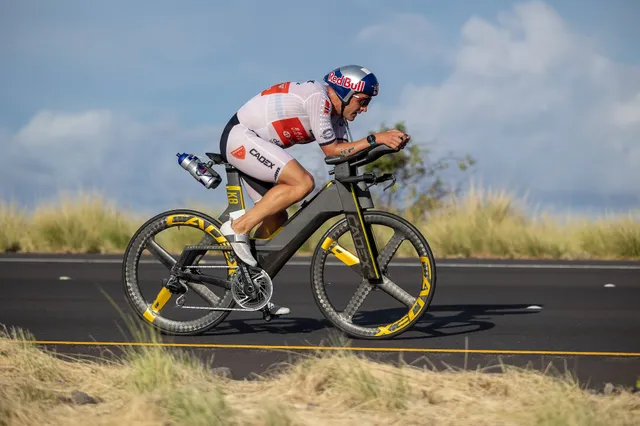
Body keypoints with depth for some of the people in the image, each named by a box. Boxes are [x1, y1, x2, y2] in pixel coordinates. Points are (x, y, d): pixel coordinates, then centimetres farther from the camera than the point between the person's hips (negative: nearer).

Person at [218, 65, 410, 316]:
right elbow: (331, 150, -19)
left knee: (277, 217, 8)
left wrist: (386, 142, -12)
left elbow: (343, 149, 0)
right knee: (302, 182, -25)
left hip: (251, 143, 11)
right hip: (240, 137, -11)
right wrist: (375, 139, -21)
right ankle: (238, 227, -18)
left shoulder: (334, 111, 11)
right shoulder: (317, 97, -19)